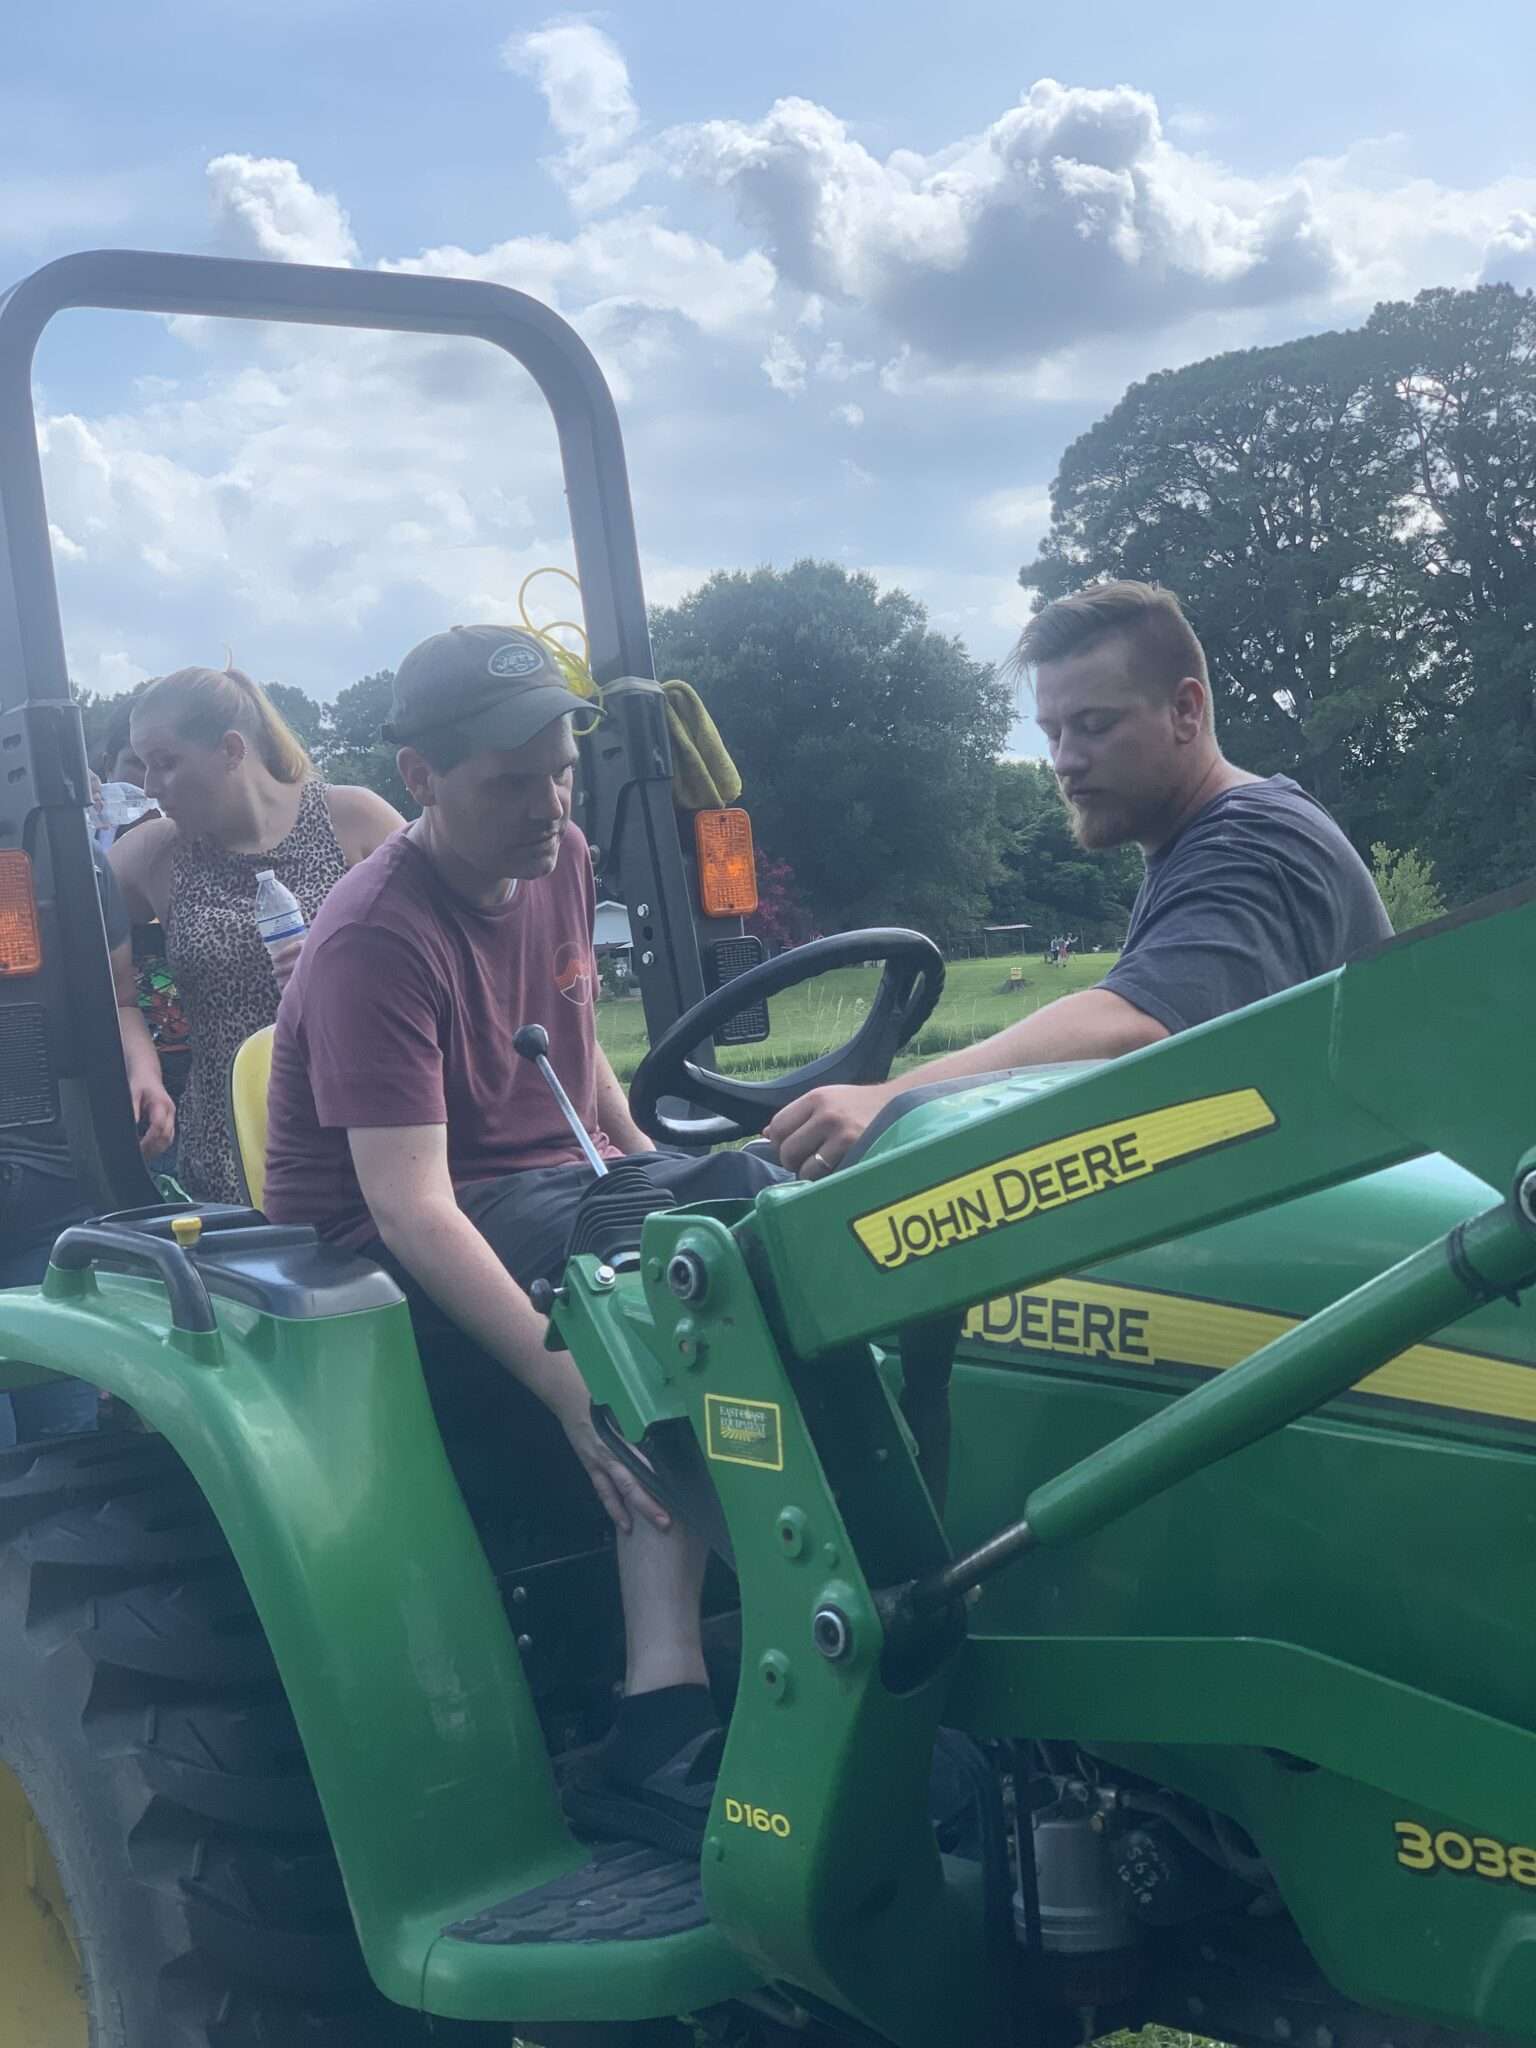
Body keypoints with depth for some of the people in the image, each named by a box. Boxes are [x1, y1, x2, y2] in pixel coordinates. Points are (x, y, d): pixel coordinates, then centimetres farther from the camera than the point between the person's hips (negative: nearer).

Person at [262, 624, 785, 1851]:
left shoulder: (559, 863, 5)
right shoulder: (378, 941, -20)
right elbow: (411, 1206, -30)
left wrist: (657, 1175, 10)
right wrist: (568, 1381, -40)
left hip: (559, 1178, 8)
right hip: (397, 1245, -8)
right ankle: (661, 1728, -28)